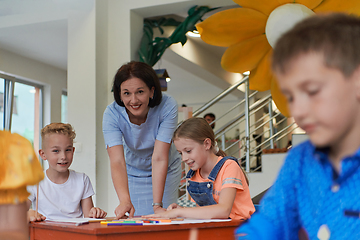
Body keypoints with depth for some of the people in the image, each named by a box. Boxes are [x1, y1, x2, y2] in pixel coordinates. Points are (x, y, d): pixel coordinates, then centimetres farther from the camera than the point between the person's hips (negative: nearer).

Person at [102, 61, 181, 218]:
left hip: (165, 172, -1)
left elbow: (159, 158, -33)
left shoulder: (167, 106, -30)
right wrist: (125, 200, -54)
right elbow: (117, 161, -37)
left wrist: (157, 205, -40)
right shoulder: (112, 114, -27)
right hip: (132, 174, 1)